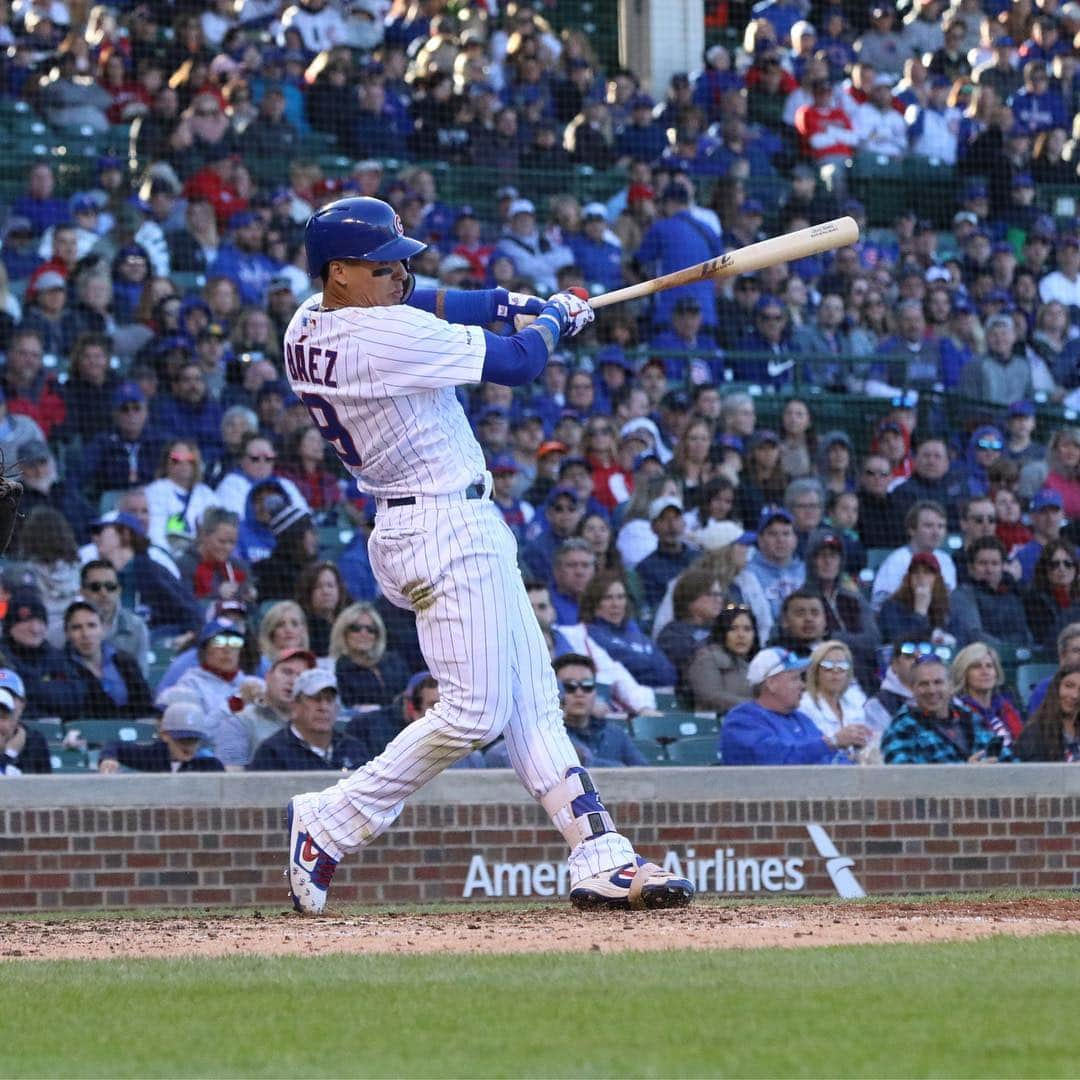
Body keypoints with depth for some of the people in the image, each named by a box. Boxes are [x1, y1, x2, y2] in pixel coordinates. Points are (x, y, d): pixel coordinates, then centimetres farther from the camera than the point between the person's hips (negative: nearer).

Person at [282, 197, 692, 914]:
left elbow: (418, 308, 22)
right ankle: (329, 825, -3)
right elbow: (521, 364, -14)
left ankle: (601, 858, 5)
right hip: (449, 527, -11)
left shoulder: (309, 327, 6)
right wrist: (554, 317, 8)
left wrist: (511, 302, 10)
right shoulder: (385, 336, -21)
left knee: (532, 700, 7)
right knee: (476, 711, -10)